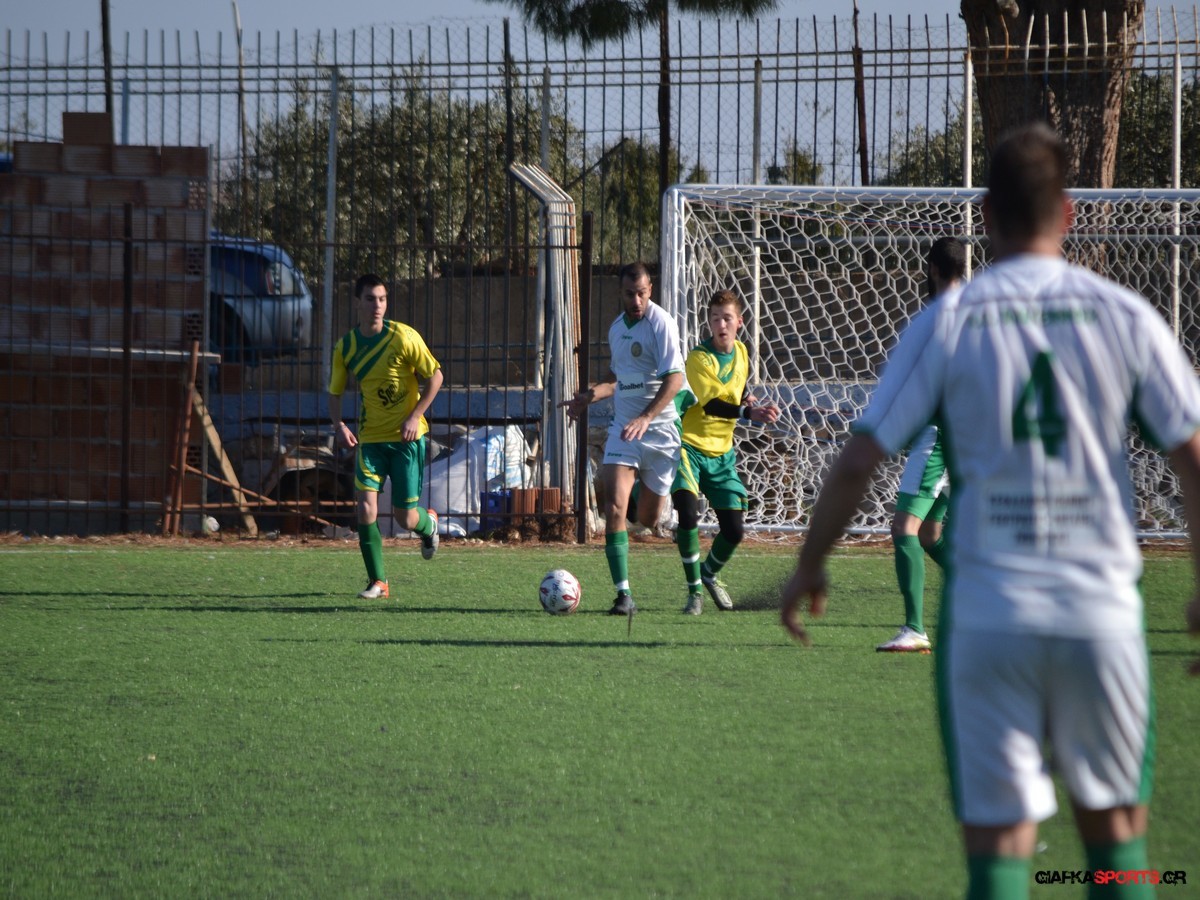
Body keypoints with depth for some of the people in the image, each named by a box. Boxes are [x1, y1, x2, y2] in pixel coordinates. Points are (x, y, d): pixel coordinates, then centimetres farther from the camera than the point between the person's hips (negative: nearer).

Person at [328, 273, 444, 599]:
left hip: (406, 437, -3)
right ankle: (377, 582, -1)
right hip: (370, 437, 3)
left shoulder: (403, 337, -11)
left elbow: (435, 376, -5)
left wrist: (415, 416, -14)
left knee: (404, 517, 0)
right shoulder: (346, 347, -1)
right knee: (365, 507, -14)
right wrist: (339, 424, -9)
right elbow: (335, 392, 11)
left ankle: (427, 524, 39)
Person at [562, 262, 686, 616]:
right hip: (622, 429, 5)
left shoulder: (661, 324, -11)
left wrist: (646, 418, -31)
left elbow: (674, 379, -20)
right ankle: (623, 594, -12)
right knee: (614, 508, -14)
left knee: (649, 518, 5)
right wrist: (590, 396, 9)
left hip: (659, 431, -5)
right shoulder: (617, 328, 11)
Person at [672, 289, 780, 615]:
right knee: (688, 515, -24)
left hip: (722, 453, 6)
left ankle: (710, 574, 34)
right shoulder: (699, 358, -16)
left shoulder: (741, 353, 5)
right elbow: (710, 405, -26)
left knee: (733, 530, 3)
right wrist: (749, 413, -39)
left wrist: (749, 402, 0)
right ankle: (695, 591, -9)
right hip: (691, 446, -6)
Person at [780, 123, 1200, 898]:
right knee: (1115, 831, 14)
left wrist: (810, 568, 13)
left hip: (987, 613, 0)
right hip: (1101, 611, 0)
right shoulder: (1125, 317, 0)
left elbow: (859, 461, -1)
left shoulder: (948, 324, -1)